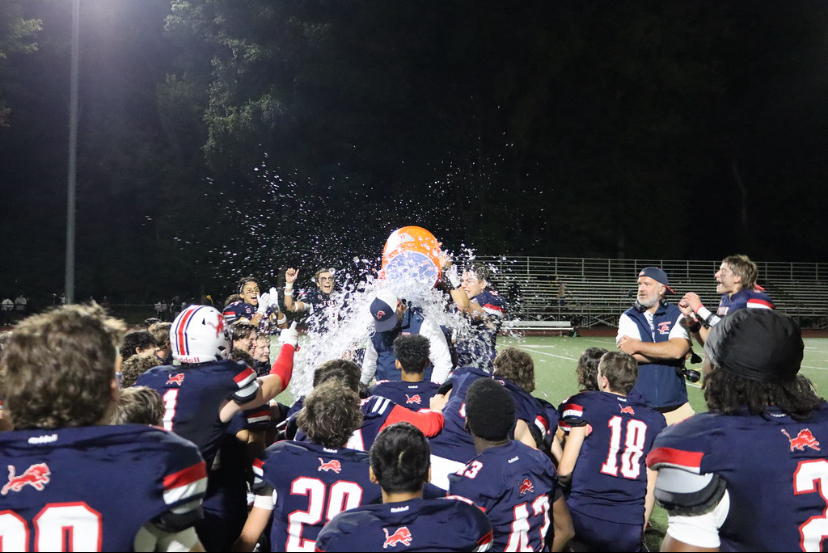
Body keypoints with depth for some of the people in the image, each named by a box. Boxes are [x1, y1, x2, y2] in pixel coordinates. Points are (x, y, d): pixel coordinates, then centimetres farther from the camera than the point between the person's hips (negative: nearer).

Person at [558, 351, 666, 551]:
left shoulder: (582, 404, -1)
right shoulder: (655, 419, 10)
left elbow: (565, 470, -3)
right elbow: (651, 485, 11)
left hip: (583, 521, -4)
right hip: (631, 530, 4)